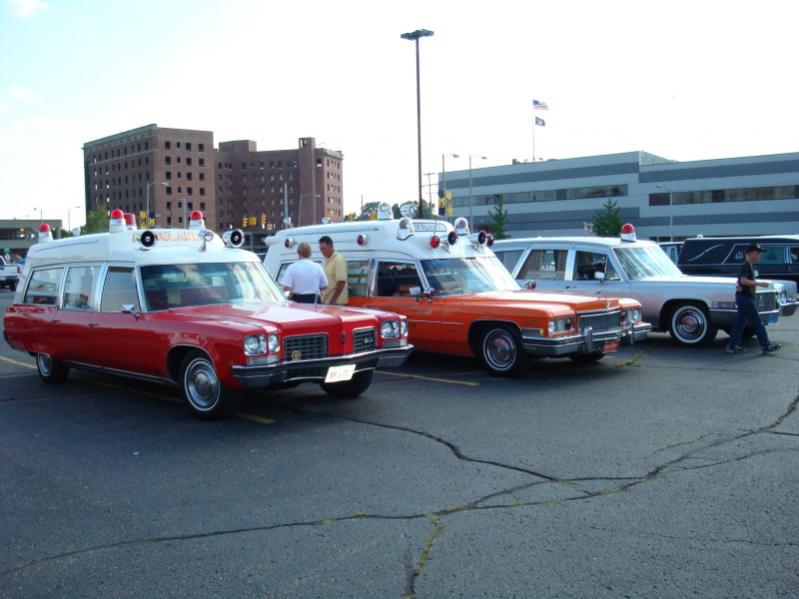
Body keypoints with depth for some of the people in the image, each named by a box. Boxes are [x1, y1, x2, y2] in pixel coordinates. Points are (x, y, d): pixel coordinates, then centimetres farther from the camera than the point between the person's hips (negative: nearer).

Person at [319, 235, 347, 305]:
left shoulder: (339, 259, -13)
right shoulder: (325, 260, 12)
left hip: (336, 302, -8)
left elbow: (341, 282, -19)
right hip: (325, 300, 8)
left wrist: (333, 300, -19)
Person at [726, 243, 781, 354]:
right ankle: (766, 346, -1)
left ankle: (732, 346, 10)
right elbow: (743, 280, -26)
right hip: (745, 298, -10)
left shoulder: (750, 266, 17)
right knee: (757, 322, -5)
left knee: (739, 322, 8)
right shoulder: (746, 266, -14)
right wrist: (759, 283, -26)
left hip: (743, 297, 10)